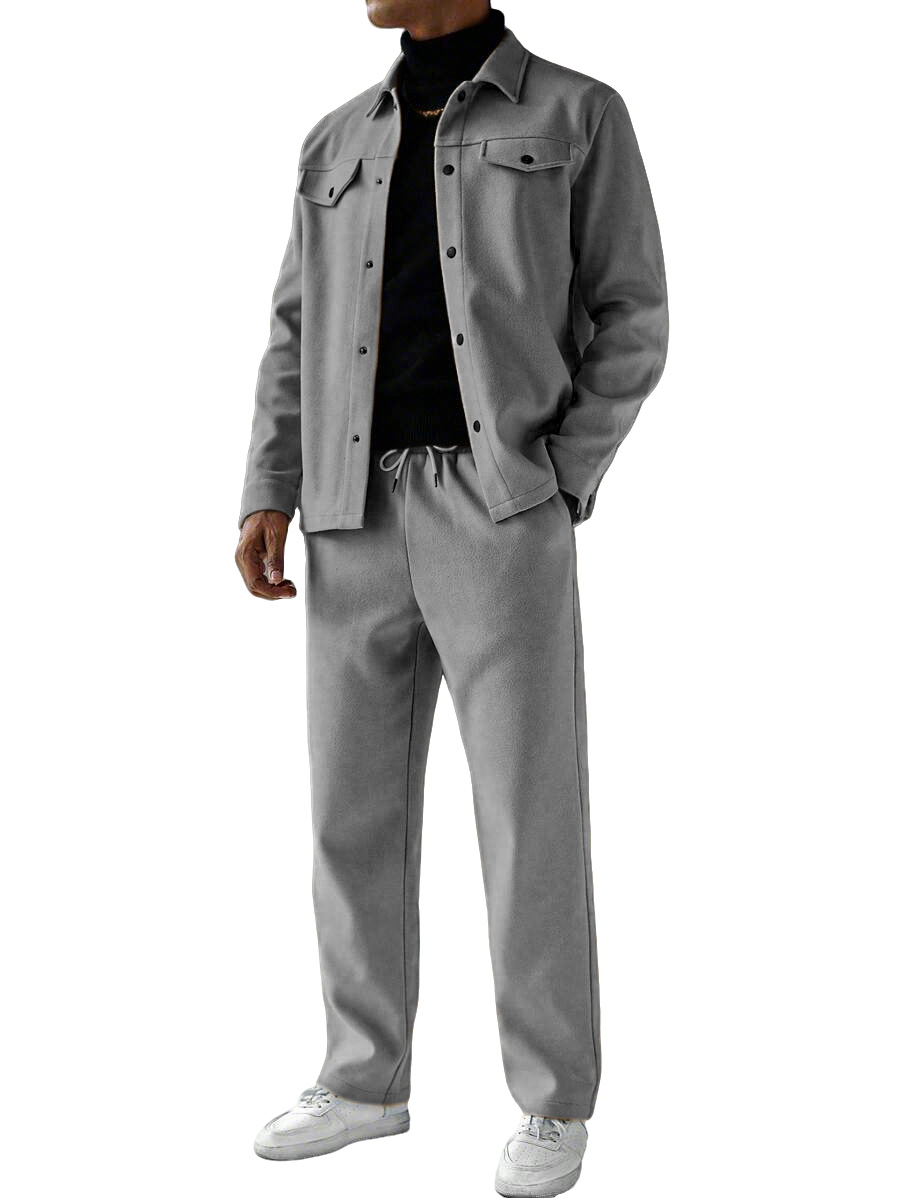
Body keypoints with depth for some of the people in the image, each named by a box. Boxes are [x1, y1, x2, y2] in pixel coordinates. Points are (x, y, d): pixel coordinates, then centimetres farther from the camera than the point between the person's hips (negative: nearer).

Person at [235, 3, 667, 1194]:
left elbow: (631, 325, 1)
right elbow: (300, 338, 15)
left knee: (531, 821, -3)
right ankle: (367, 1083, 23)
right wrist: (269, 499, 2)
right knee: (355, 810, 8)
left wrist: (553, 494, -11)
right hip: (361, 524, 5)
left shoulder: (581, 117, 3)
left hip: (503, 515, -4)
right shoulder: (339, 144, 16)